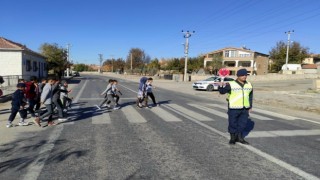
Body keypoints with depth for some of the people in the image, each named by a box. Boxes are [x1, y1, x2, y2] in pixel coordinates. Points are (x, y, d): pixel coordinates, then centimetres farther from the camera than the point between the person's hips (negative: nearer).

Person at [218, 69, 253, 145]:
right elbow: (222, 91, -18)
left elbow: (250, 96, 18)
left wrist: (250, 106, 17)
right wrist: (221, 86, -40)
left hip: (245, 109, 5)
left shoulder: (249, 85, 9)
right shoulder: (231, 84, -9)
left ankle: (239, 137, 27)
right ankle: (232, 138, 19)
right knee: (233, 124, 3)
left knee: (242, 124, 12)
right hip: (233, 108, -5)